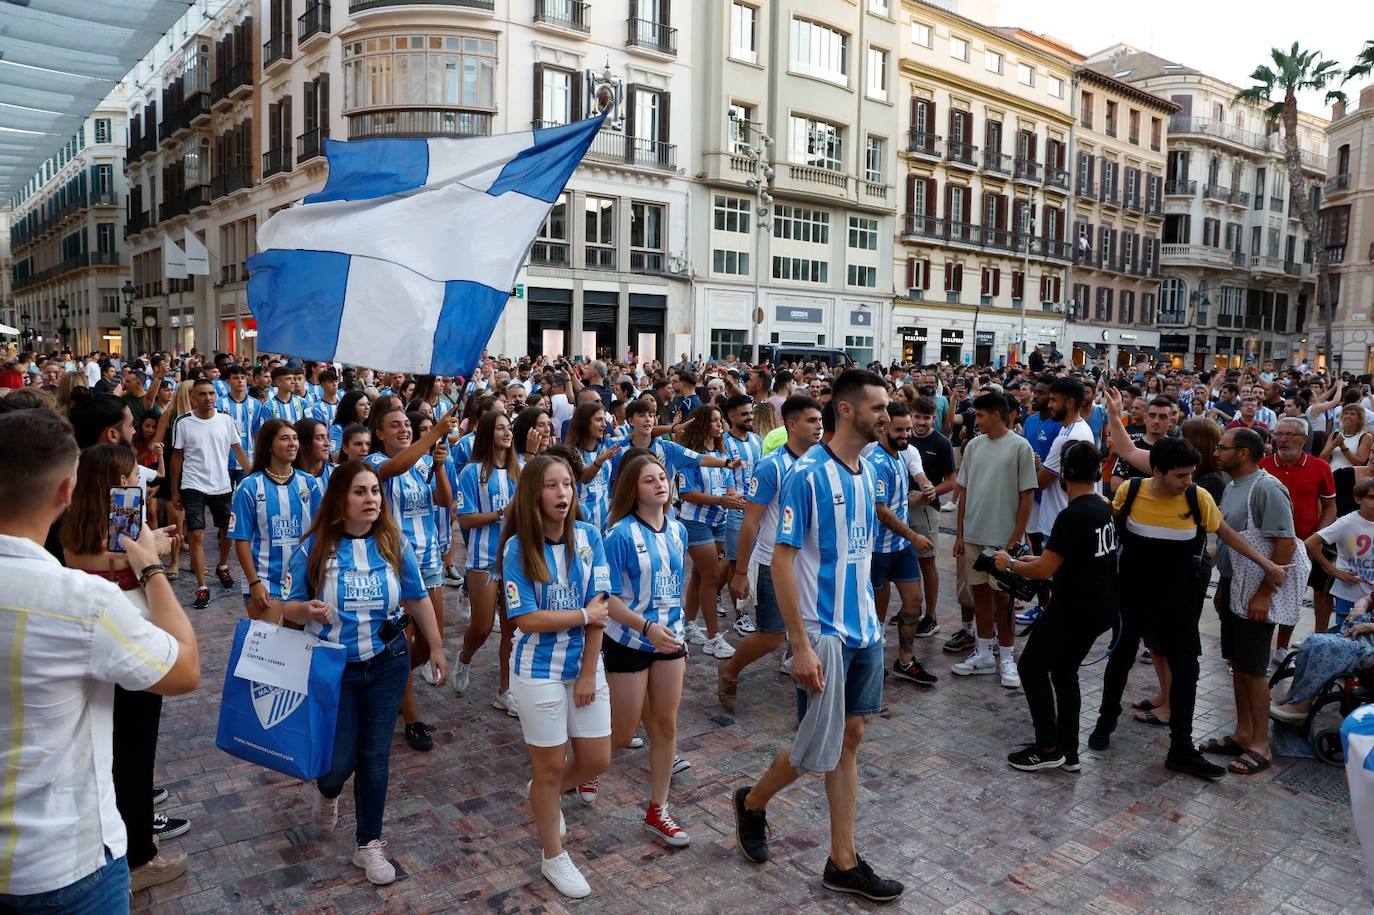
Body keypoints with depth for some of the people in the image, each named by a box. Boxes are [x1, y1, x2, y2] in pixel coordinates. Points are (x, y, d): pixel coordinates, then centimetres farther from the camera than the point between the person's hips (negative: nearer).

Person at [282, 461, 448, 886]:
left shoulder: (395, 544, -8)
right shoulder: (315, 547, -13)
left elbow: (418, 598, 2)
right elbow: (288, 606, -5)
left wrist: (436, 647, 5)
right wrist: (308, 609, -28)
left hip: (387, 665, 1)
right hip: (332, 668, -1)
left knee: (375, 756, 9)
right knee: (339, 760, 3)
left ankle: (368, 843, 28)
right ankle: (327, 795, 43)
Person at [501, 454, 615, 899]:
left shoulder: (589, 536, -5)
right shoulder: (518, 547, -13)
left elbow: (601, 606, -6)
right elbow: (526, 618, -16)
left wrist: (589, 673, -9)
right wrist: (584, 615, -12)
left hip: (585, 664, 4)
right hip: (539, 671, -4)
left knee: (596, 761, 11)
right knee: (551, 766, 8)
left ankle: (547, 794, 43)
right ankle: (554, 858, 29)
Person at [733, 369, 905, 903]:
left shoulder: (868, 472, 6)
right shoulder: (807, 474, -16)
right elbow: (782, 562, -17)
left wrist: (869, 619, 12)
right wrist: (801, 645, -19)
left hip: (864, 630, 7)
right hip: (824, 633, -7)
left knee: (850, 740, 12)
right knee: (818, 751, 2)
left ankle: (843, 863, 24)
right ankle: (752, 804, 30)